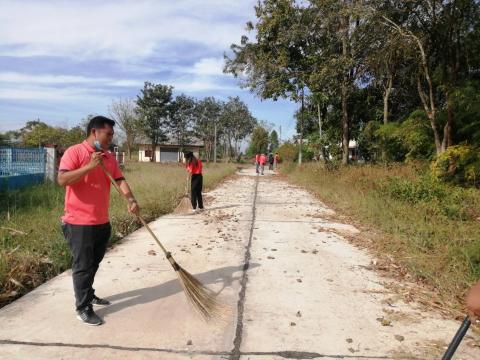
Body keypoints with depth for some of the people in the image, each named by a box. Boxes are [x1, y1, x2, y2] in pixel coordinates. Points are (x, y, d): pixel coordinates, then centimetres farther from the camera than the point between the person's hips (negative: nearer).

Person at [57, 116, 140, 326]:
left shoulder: (109, 158, 10)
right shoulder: (74, 152, -11)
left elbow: (120, 180, 1)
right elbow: (62, 180, -20)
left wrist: (131, 200, -16)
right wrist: (90, 166, -27)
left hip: (102, 222, 7)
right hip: (79, 222, -7)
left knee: (94, 264, 20)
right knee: (82, 266, 2)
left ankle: (88, 295, 38)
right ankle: (82, 308, 14)